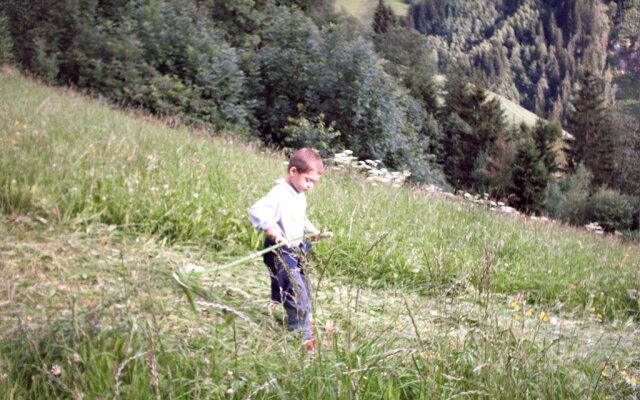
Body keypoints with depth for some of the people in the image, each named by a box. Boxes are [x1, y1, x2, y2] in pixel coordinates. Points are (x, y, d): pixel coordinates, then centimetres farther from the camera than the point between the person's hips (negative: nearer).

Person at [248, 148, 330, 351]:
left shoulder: (300, 196, 11)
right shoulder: (279, 194, -20)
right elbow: (255, 211, -31)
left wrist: (315, 232, 14)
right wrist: (269, 227, -45)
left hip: (296, 250, 10)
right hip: (280, 252, -10)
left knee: (304, 289, 20)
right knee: (296, 291, -13)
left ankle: (303, 322, 39)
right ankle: (304, 335, -8)